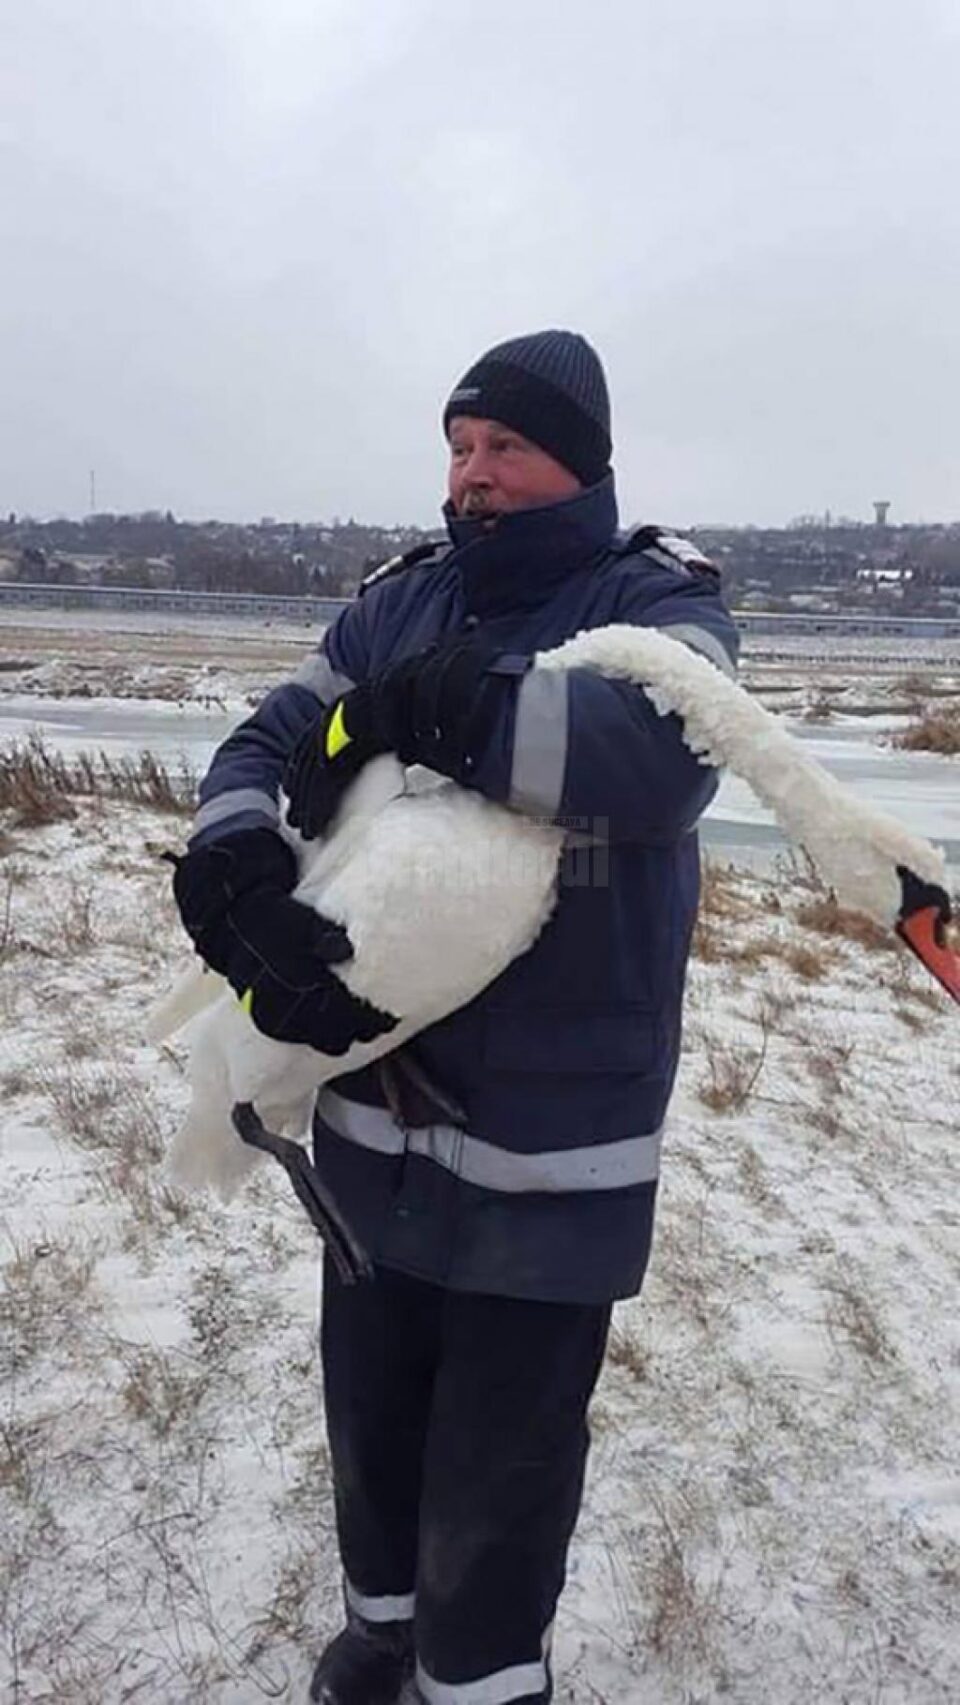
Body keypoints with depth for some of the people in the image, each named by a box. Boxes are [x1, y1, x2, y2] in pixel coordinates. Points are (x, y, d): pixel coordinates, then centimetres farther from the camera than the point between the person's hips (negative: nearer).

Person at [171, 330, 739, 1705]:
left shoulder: (655, 597, -7)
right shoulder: (402, 602, 7)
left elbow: (668, 755, -29)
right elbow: (262, 746, -1)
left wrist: (442, 708, -25)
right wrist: (240, 876, -21)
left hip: (552, 1140, -4)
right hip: (380, 1108, 5)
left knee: (500, 1473, 11)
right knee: (370, 1410, 24)